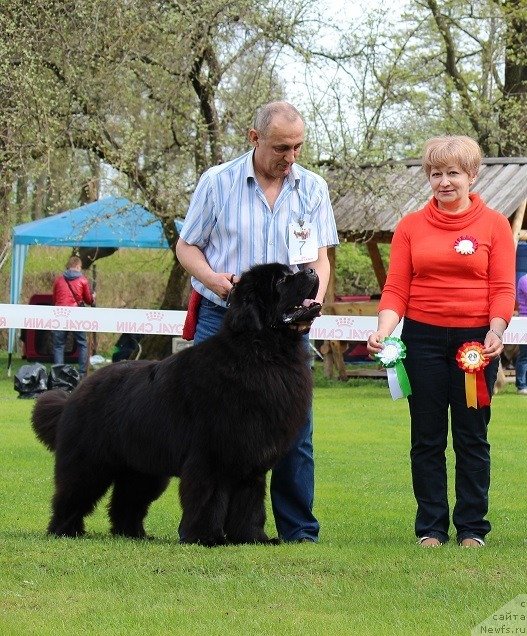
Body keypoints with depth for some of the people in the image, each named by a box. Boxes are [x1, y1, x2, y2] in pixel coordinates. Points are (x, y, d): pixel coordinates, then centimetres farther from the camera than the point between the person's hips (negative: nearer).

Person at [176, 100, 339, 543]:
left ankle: (299, 530, 6)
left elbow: (319, 257, 7)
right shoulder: (217, 182, 2)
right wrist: (212, 278, -13)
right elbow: (187, 246, 7)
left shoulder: (313, 188, 7)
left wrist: (315, 298, -13)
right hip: (222, 319, -1)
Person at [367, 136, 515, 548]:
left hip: (475, 341, -1)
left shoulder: (494, 225, 3)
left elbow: (503, 288, -2)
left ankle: (472, 527, 11)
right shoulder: (411, 227, 7)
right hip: (423, 338, 1)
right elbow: (396, 288, 2)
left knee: (472, 436, 3)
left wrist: (496, 331, -18)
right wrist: (384, 329, -14)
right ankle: (431, 527, 12)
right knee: (427, 438, 5)